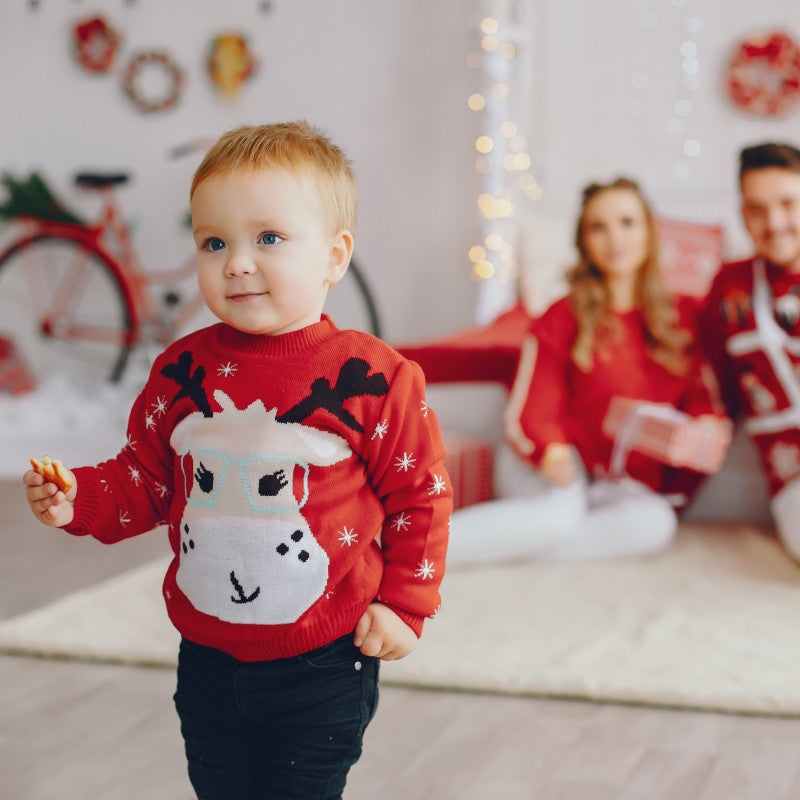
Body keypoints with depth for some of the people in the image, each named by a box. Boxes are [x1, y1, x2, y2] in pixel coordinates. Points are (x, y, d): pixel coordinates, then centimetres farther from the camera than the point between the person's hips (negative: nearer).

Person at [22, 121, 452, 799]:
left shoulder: (374, 378, -14)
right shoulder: (182, 370, -2)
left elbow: (419, 495, -5)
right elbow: (145, 477, 8)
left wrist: (404, 604, -6)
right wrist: (79, 499, -9)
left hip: (320, 666, -4)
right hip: (207, 659, 4)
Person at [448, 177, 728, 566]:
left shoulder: (683, 316, 10)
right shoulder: (562, 318, 2)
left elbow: (702, 399, 12)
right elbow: (530, 413, -2)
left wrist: (706, 431, -12)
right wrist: (552, 452, -25)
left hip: (622, 485, 3)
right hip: (555, 472, -3)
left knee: (654, 523, -33)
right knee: (558, 515, -38)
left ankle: (503, 547, -33)